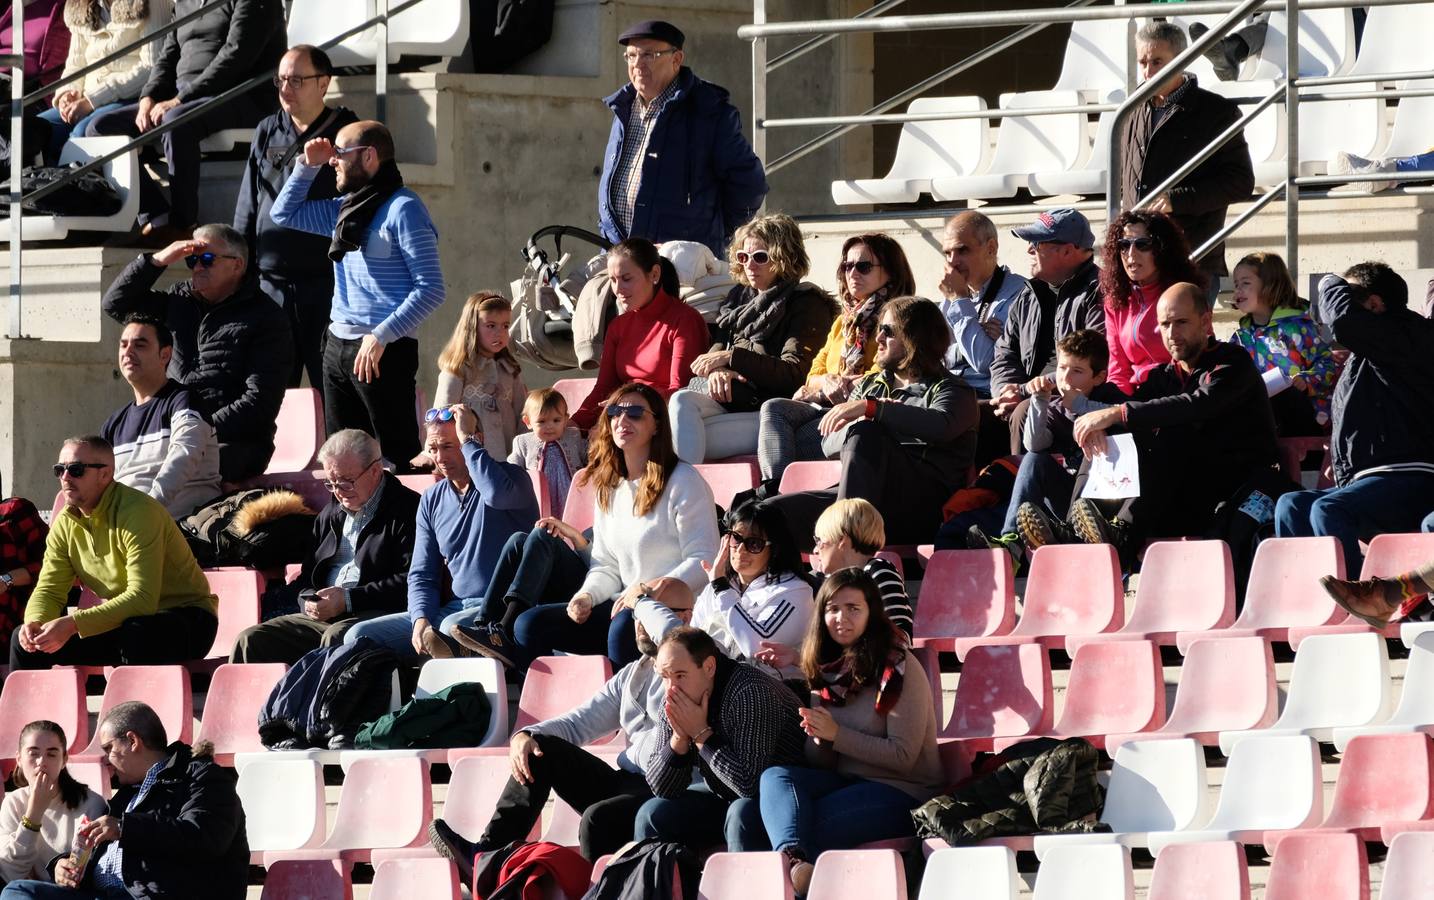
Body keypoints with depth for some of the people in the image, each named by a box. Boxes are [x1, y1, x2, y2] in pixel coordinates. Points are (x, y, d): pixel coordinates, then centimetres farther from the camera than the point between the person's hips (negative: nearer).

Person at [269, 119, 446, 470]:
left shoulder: (402, 209, -10)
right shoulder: (346, 208, 14)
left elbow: (430, 289, -15)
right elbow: (283, 213, 28)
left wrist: (382, 336, -22)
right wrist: (308, 165, 15)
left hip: (383, 351, -9)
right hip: (337, 346, 9)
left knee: (397, 454, -10)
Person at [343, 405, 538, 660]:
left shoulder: (509, 476, -3)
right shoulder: (432, 500, 15)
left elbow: (498, 494, -31)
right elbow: (421, 574, 14)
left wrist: (467, 439, -18)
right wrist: (421, 620, -7)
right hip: (450, 609, 7)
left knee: (452, 628, -40)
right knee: (358, 636, -8)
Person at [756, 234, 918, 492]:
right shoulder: (845, 321, 30)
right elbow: (814, 375, 22)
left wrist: (840, 384, -14)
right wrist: (827, 382, -1)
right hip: (825, 406, 7)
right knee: (774, 408, -24)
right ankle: (773, 488, -43)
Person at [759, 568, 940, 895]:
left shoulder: (899, 667, -8)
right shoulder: (826, 671, 13)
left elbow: (903, 756, -12)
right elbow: (818, 764, 14)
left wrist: (836, 734, -17)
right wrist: (817, 736, -11)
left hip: (903, 791, -6)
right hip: (845, 782, 6)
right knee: (775, 776, -26)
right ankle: (795, 860, -53)